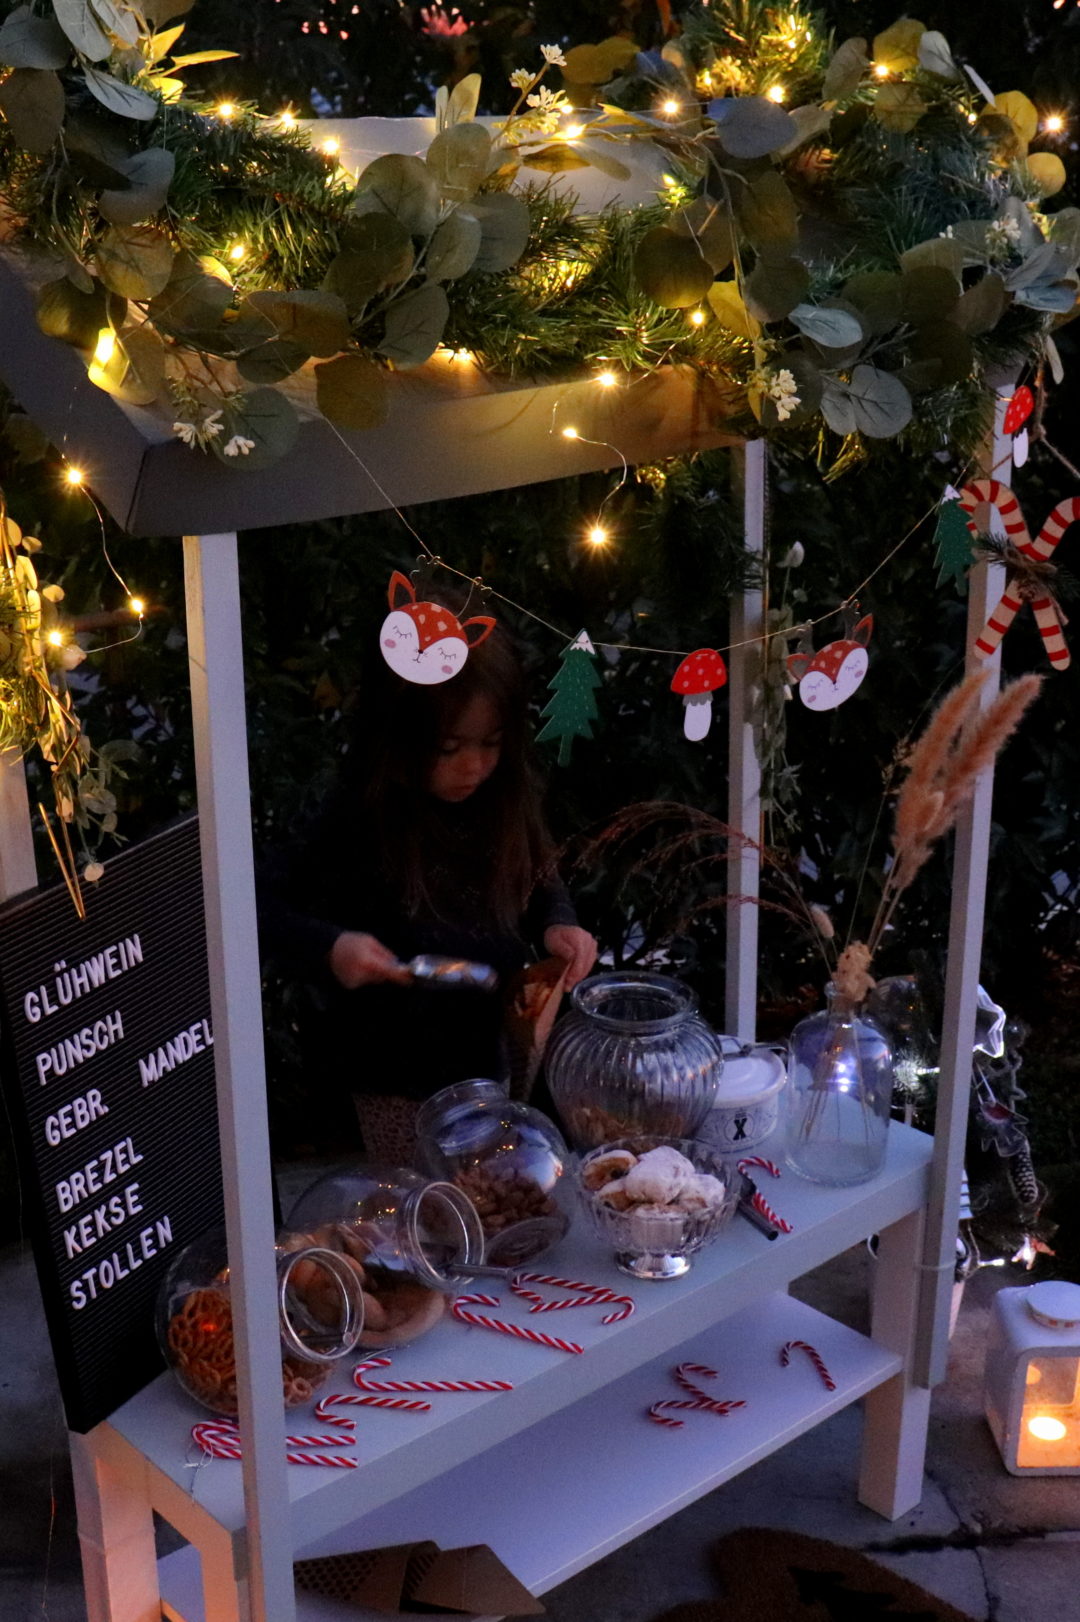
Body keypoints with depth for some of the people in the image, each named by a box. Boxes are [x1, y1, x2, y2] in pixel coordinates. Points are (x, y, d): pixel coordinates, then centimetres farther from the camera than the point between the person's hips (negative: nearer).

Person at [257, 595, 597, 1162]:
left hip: (496, 1047, 5)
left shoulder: (505, 801, -7)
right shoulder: (357, 823, -21)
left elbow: (538, 883, 10)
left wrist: (557, 925, -10)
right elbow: (264, 907, -16)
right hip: (399, 1079, -5)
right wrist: (328, 947, -33)